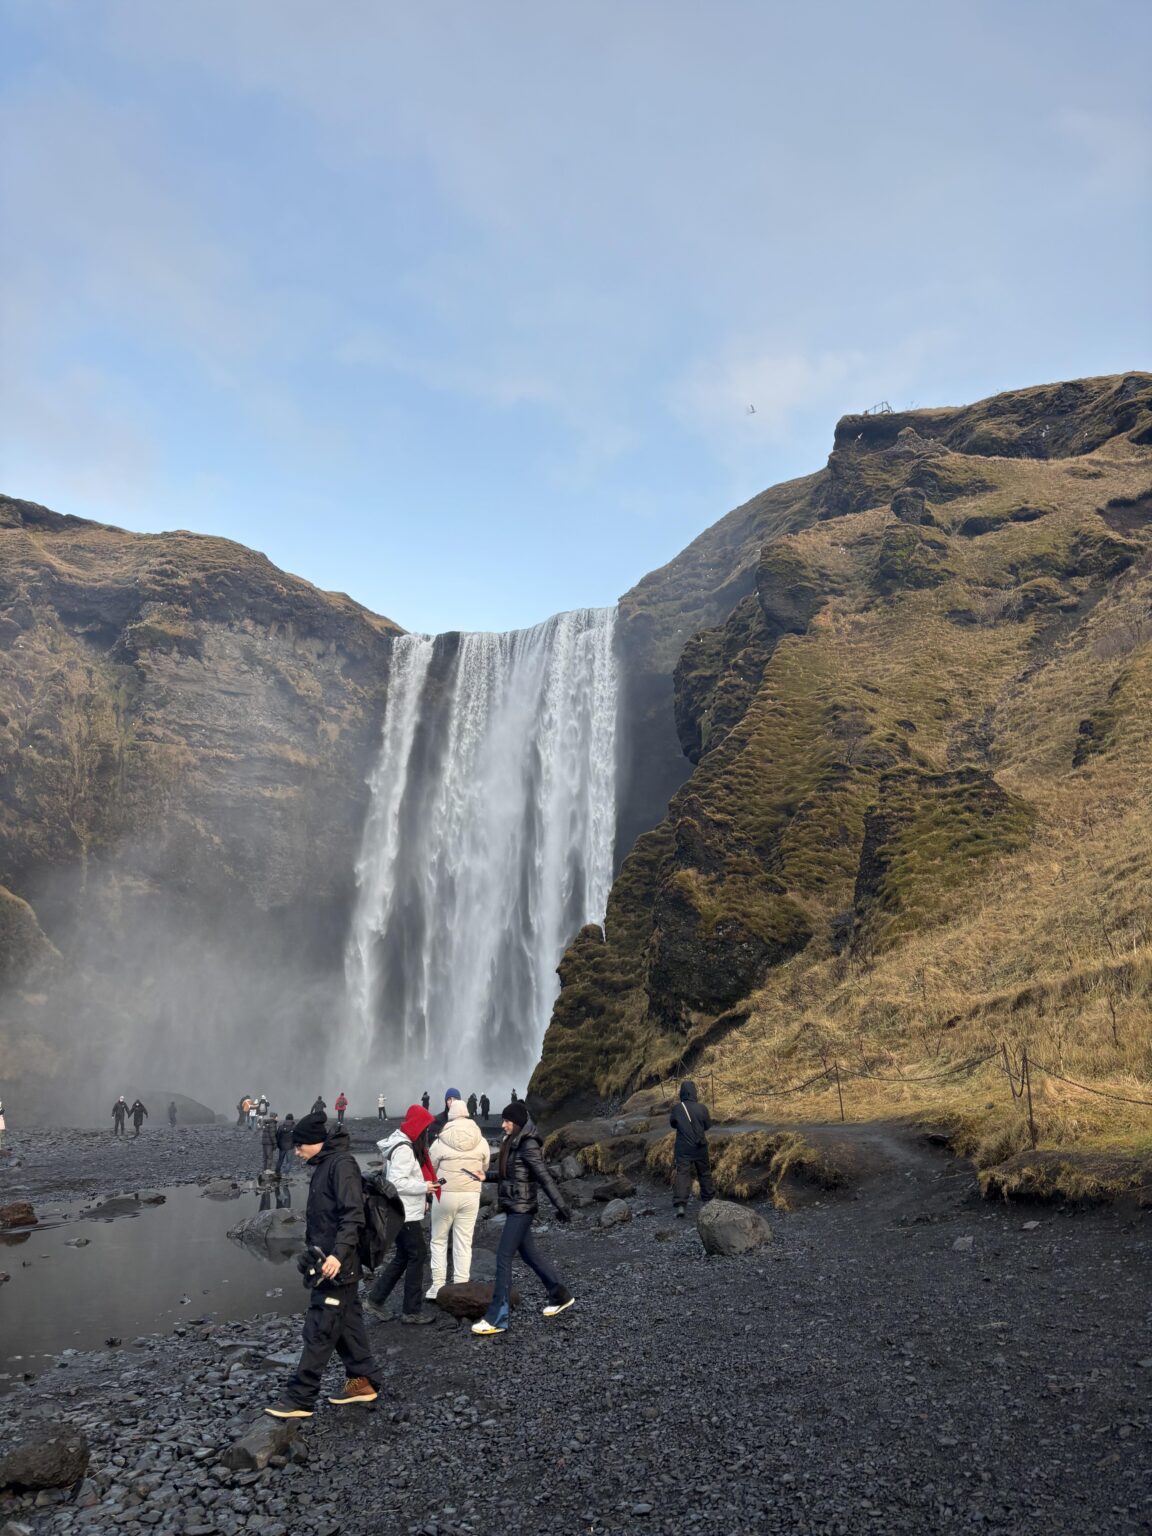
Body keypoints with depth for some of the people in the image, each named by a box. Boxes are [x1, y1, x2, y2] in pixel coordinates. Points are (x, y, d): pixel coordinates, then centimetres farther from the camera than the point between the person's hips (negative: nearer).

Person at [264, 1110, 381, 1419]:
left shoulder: (341, 1164, -17)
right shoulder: (325, 1164, 13)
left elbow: (353, 1215, -25)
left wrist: (338, 1254, -32)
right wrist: (315, 1251, 21)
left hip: (337, 1265, -10)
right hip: (334, 1263, 10)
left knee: (318, 1332, -3)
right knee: (348, 1324, 15)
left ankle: (299, 1399, 4)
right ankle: (364, 1382, 24)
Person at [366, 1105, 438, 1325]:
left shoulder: (407, 1144, 12)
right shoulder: (404, 1149, -21)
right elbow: (397, 1182, -26)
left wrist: (422, 1197, 13)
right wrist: (424, 1187, -20)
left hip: (404, 1212, 10)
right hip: (406, 1214, -10)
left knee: (402, 1256, 18)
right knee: (416, 1258, -1)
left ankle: (376, 1298, 22)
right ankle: (411, 1311, 7)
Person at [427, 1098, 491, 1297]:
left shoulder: (440, 1142, -10)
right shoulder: (481, 1142, -2)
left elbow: (430, 1168, -1)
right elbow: (485, 1167, 9)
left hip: (445, 1194, -2)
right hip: (471, 1195, 2)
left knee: (439, 1240, 13)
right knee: (464, 1242, 9)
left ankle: (438, 1286, 10)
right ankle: (460, 1287, 9)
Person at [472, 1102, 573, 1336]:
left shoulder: (528, 1145, -17)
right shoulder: (513, 1143, 9)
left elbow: (545, 1177, -22)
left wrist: (560, 1206, -26)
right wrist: (486, 1176, 15)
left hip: (522, 1209, -9)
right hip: (514, 1208, 9)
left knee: (503, 1258, -7)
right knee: (529, 1254, 18)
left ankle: (496, 1318, -1)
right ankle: (561, 1295, 32)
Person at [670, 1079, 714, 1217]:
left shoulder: (677, 1109, -10)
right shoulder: (702, 1108, -12)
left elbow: (672, 1124, 6)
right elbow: (708, 1125, 1)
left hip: (683, 1149, 0)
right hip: (700, 1148, 0)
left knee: (682, 1174, -2)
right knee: (704, 1173, 19)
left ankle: (680, 1204, -15)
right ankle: (706, 1200, 31)